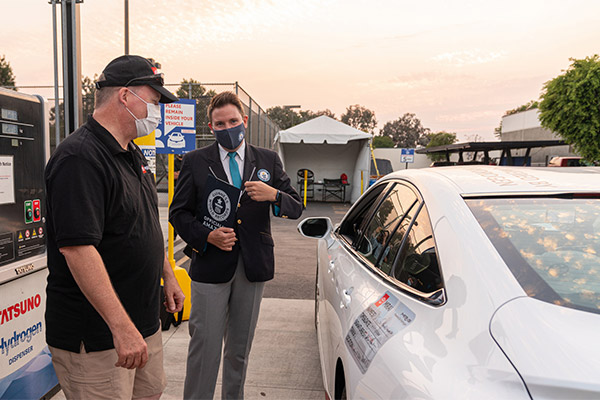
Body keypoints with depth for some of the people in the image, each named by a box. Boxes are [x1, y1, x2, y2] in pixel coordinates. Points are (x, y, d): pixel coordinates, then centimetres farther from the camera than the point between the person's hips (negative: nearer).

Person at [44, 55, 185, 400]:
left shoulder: (133, 154, 11)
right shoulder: (80, 157, -21)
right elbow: (77, 247, -29)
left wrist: (168, 276, 21)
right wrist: (122, 327, -29)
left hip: (144, 320, 9)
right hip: (97, 337, -9)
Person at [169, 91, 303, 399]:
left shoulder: (269, 161, 5)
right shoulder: (195, 161, 2)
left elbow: (296, 209, 3)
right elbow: (178, 212, 1)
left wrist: (274, 195, -18)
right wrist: (206, 236, -16)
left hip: (254, 267, 2)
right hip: (210, 266, -2)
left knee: (240, 348, 16)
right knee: (204, 345, 2)